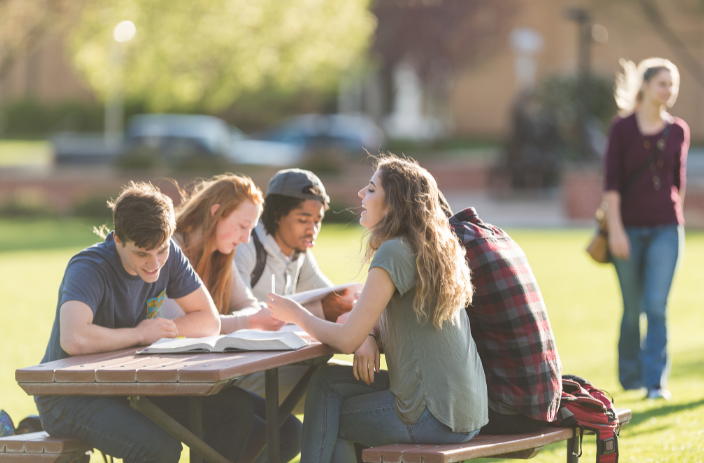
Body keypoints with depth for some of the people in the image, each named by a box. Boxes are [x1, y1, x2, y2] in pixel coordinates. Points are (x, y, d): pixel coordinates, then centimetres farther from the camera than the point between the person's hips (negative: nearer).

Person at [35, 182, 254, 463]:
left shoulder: (167, 255, -2)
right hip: (69, 396, -7)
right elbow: (74, 339, -42)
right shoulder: (89, 269, -23)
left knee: (236, 408, -8)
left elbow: (209, 321, 4)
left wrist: (159, 331, -15)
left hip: (128, 385, 7)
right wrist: (139, 335, -24)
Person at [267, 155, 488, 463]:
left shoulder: (394, 253, -16)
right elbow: (384, 320, 23)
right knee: (327, 382, 15)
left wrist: (296, 314, 3)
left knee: (327, 421, 9)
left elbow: (347, 339, -15)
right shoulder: (434, 250, 12)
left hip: (436, 415, -8)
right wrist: (370, 339, -1)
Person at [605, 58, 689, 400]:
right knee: (633, 309, 7)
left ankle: (656, 382, -9)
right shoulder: (622, 128, -4)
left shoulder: (678, 131, 6)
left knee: (656, 307, -10)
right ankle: (630, 376, 24)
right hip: (629, 228, -1)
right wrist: (615, 230, -14)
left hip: (665, 229, 1)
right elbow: (611, 182, -8)